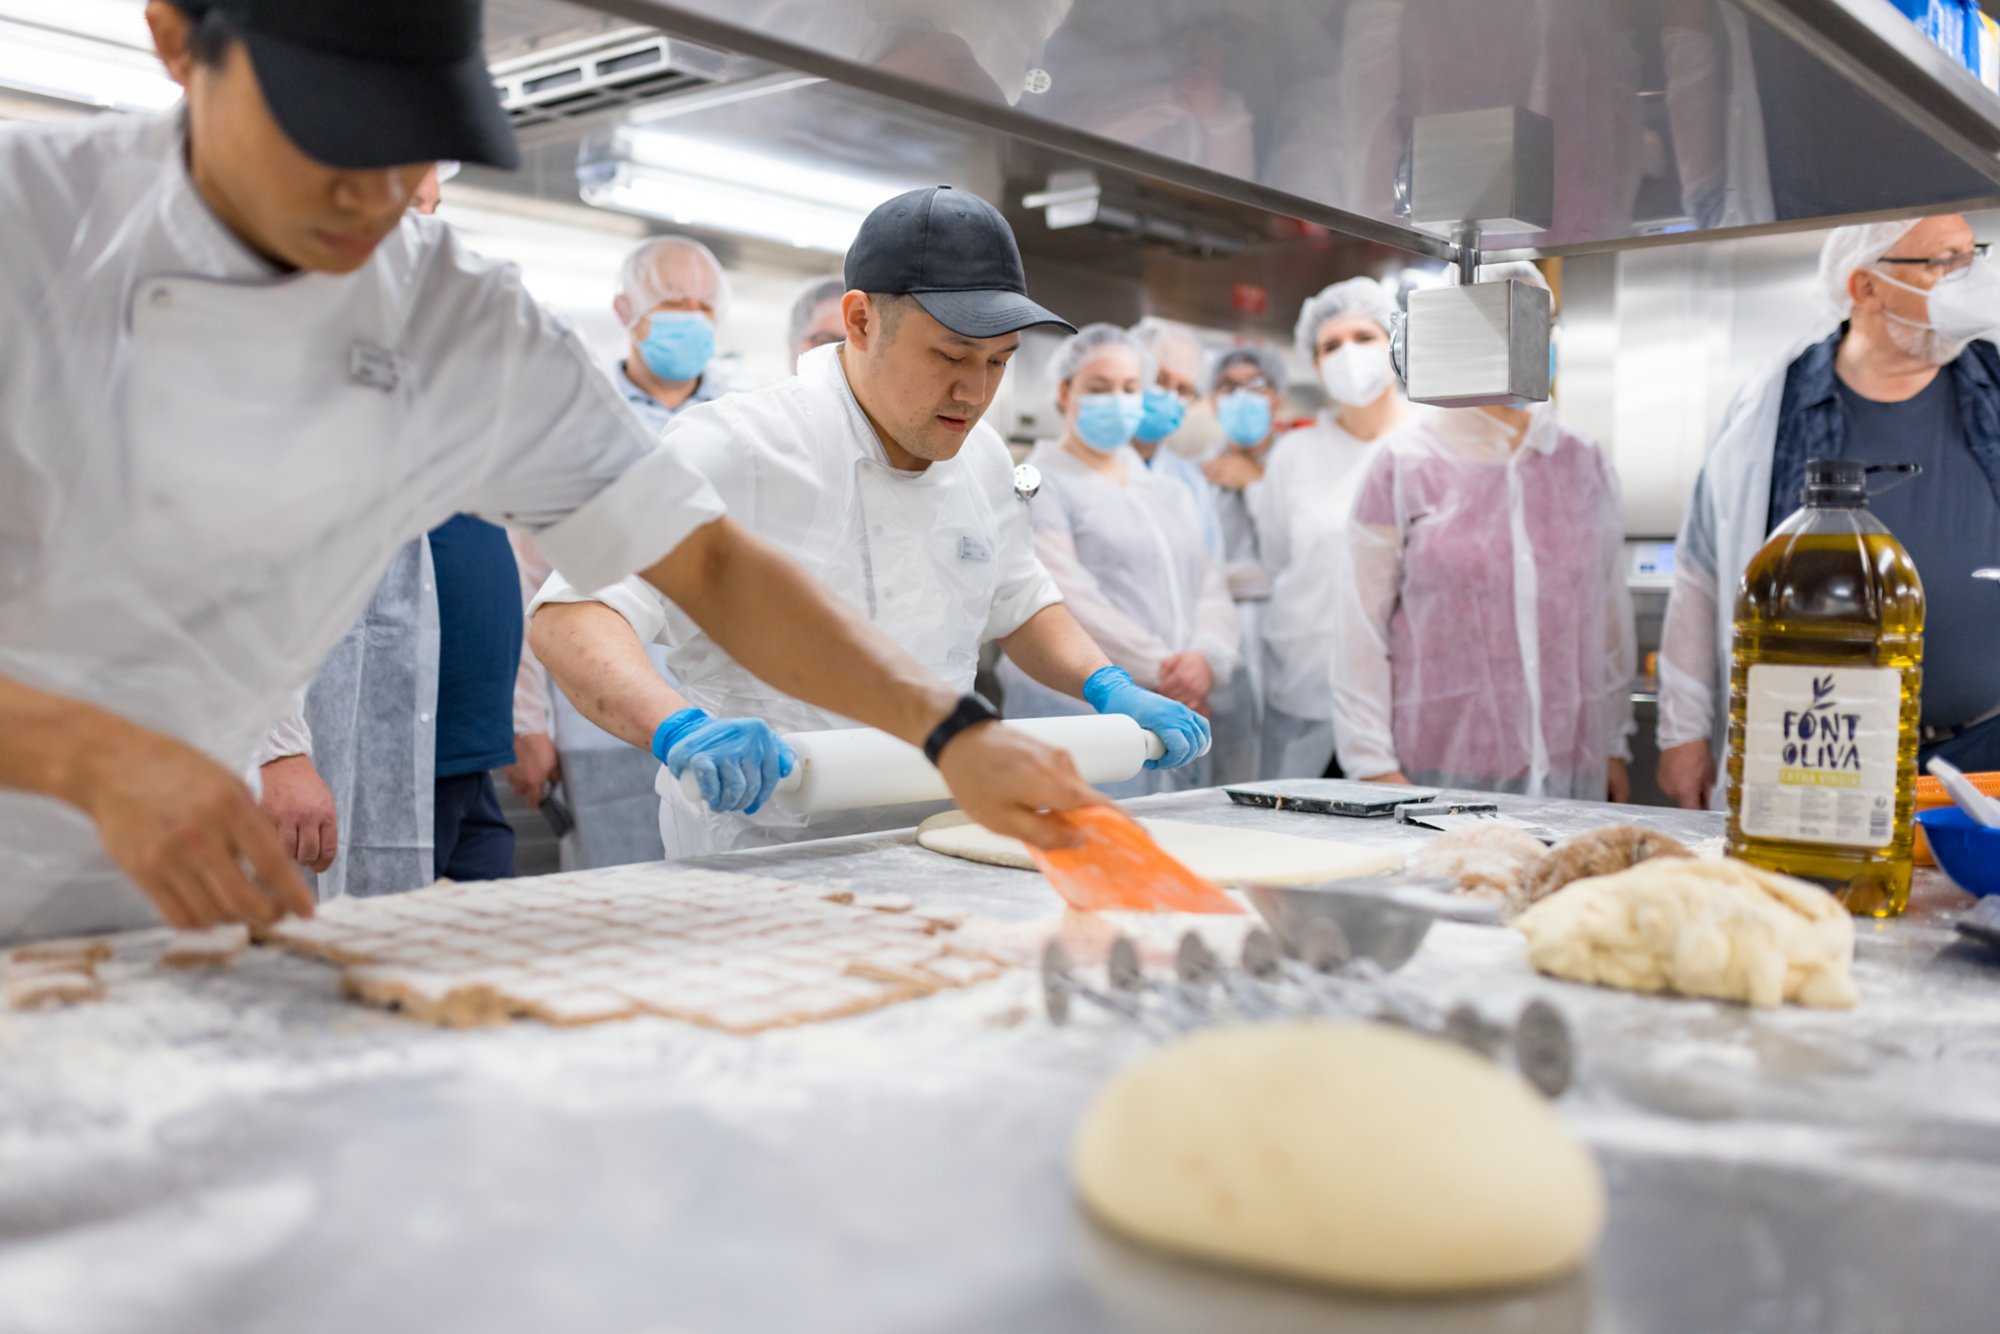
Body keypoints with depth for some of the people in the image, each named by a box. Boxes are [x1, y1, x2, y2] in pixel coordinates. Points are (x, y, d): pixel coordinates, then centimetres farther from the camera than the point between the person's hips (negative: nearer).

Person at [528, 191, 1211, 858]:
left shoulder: (980, 457, 11)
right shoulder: (733, 449, -12)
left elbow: (1018, 603, 26)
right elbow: (571, 617, -21)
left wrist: (1108, 685, 8)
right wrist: (679, 729, -39)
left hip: (930, 856, 6)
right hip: (761, 863, -5)